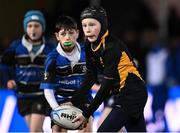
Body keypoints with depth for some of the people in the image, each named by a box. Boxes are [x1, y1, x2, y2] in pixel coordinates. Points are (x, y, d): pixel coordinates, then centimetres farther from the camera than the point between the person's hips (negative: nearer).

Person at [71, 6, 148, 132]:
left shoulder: (112, 47, -23)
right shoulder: (91, 46, 2)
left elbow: (107, 85, -22)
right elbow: (90, 78, 6)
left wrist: (87, 114, -18)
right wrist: (73, 102, -4)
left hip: (133, 93, -9)